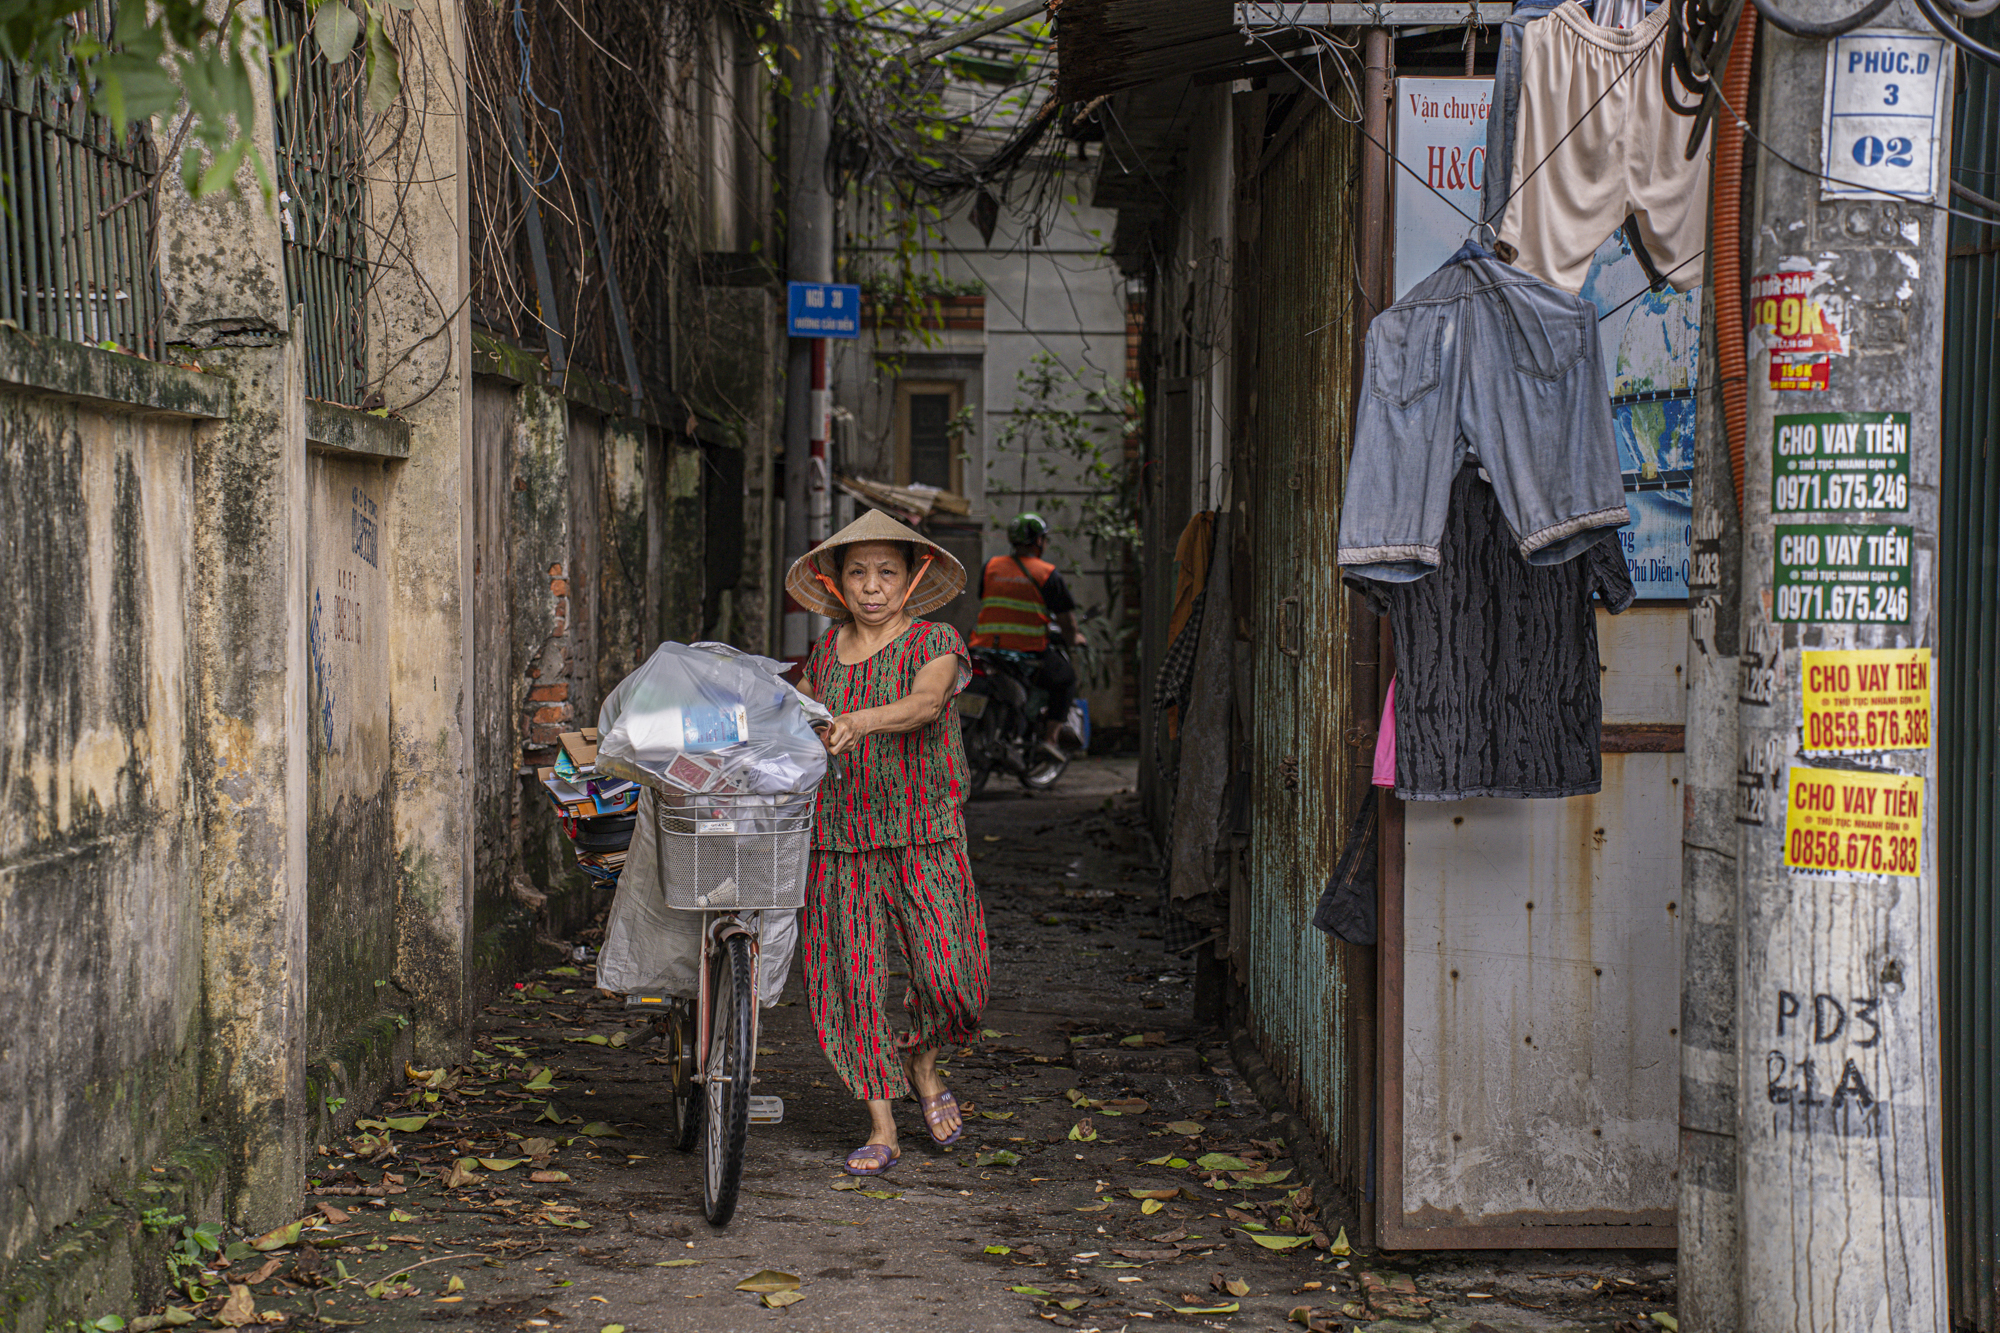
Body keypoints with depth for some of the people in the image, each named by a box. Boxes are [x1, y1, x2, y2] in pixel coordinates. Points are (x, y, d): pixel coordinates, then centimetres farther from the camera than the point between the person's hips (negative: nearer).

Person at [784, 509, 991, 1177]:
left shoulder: (935, 642, -4)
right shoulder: (826, 653, 11)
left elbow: (925, 703, -24)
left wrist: (862, 721, -42)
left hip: (923, 834, -3)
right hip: (839, 834, 3)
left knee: (948, 977, -11)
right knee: (851, 977, -1)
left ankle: (921, 1061, 22)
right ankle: (882, 1127, 10)